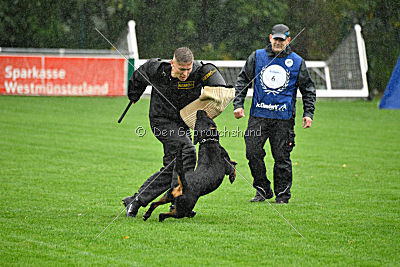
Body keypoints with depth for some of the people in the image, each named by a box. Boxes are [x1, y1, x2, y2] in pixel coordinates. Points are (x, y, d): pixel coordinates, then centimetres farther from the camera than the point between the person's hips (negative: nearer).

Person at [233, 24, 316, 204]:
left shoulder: (297, 62, 6)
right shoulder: (257, 57, 8)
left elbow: (308, 89, 11)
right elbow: (242, 81, 12)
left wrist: (308, 113, 3)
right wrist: (238, 105, 3)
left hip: (284, 117, -1)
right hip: (258, 115, 1)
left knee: (281, 157, -1)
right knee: (253, 152, -6)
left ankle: (282, 194, 10)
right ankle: (262, 190, 9)